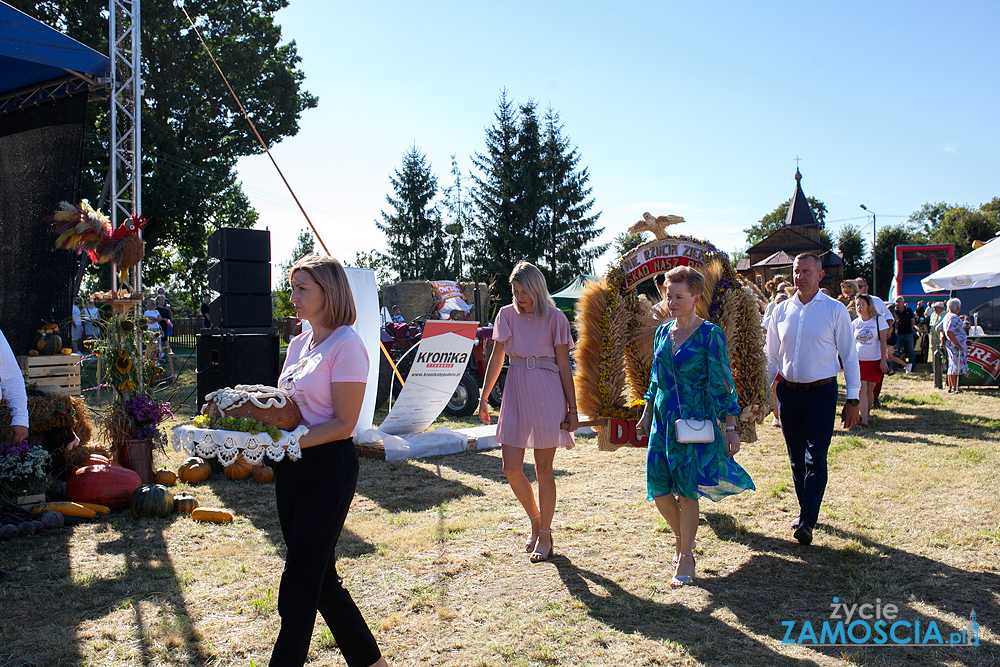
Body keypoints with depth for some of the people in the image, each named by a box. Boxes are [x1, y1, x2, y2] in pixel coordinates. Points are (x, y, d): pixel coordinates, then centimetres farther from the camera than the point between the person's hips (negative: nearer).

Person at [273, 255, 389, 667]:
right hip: (292, 468, 9)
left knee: (300, 582, -2)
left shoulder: (346, 345, -13)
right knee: (319, 575, 16)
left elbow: (343, 423, -16)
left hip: (328, 467, -9)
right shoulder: (299, 344, 13)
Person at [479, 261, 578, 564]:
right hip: (515, 394, 3)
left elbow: (564, 366, 0)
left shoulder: (555, 318, -2)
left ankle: (544, 536, 19)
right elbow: (496, 359, 13)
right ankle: (535, 520, 27)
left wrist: (572, 409, -1)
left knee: (543, 470, 4)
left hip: (547, 396, -3)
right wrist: (484, 397, 12)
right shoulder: (507, 315, 6)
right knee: (511, 469, 1)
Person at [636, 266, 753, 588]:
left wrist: (731, 427, -10)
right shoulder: (663, 332, 9)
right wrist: (647, 414, 20)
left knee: (687, 489, -2)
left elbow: (722, 383, -7)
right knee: (659, 490, 5)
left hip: (696, 419, -5)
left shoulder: (710, 334, -7)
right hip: (663, 418, 5)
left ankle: (685, 557, 14)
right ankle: (682, 539, 31)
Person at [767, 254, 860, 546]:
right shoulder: (781, 311, 6)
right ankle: (805, 508, 27)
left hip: (821, 393, -4)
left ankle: (808, 521, -8)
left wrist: (853, 400, -4)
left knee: (815, 459, -9)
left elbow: (849, 357, 0)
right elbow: (772, 357, 14)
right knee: (796, 458, 11)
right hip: (788, 391, 4)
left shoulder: (835, 310, -3)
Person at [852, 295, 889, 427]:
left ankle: (867, 413, 24)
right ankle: (864, 419, -12)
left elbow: (883, 341, -1)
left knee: (870, 389, 4)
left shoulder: (878, 320, -1)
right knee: (861, 388, -10)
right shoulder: (855, 323, 6)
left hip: (874, 360, -1)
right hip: (859, 360, 1)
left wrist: (883, 360, -7)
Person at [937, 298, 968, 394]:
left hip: (950, 344, 10)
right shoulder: (954, 317, -16)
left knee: (952, 366, 14)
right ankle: (954, 388, -5)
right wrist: (957, 344, -23)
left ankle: (950, 387, 18)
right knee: (956, 365, -7)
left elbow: (938, 328, 22)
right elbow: (949, 332, -26)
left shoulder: (947, 317, 15)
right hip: (955, 345, -10)